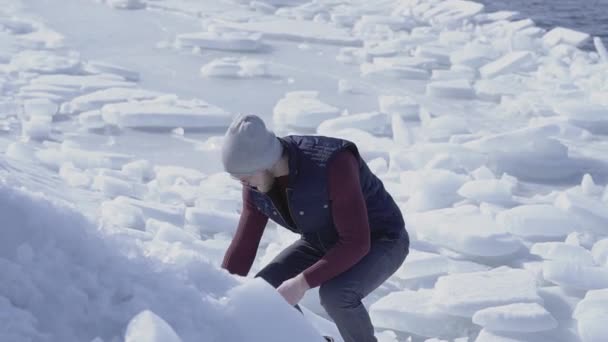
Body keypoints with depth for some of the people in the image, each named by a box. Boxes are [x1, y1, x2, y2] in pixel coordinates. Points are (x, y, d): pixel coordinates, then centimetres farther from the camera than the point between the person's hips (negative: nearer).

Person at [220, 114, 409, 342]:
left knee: (335, 295, -34)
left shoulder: (332, 165, -37)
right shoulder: (256, 184, -15)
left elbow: (357, 243, -35)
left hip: (380, 241, -6)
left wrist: (302, 283, -36)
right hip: (326, 241, 6)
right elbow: (243, 247, -7)